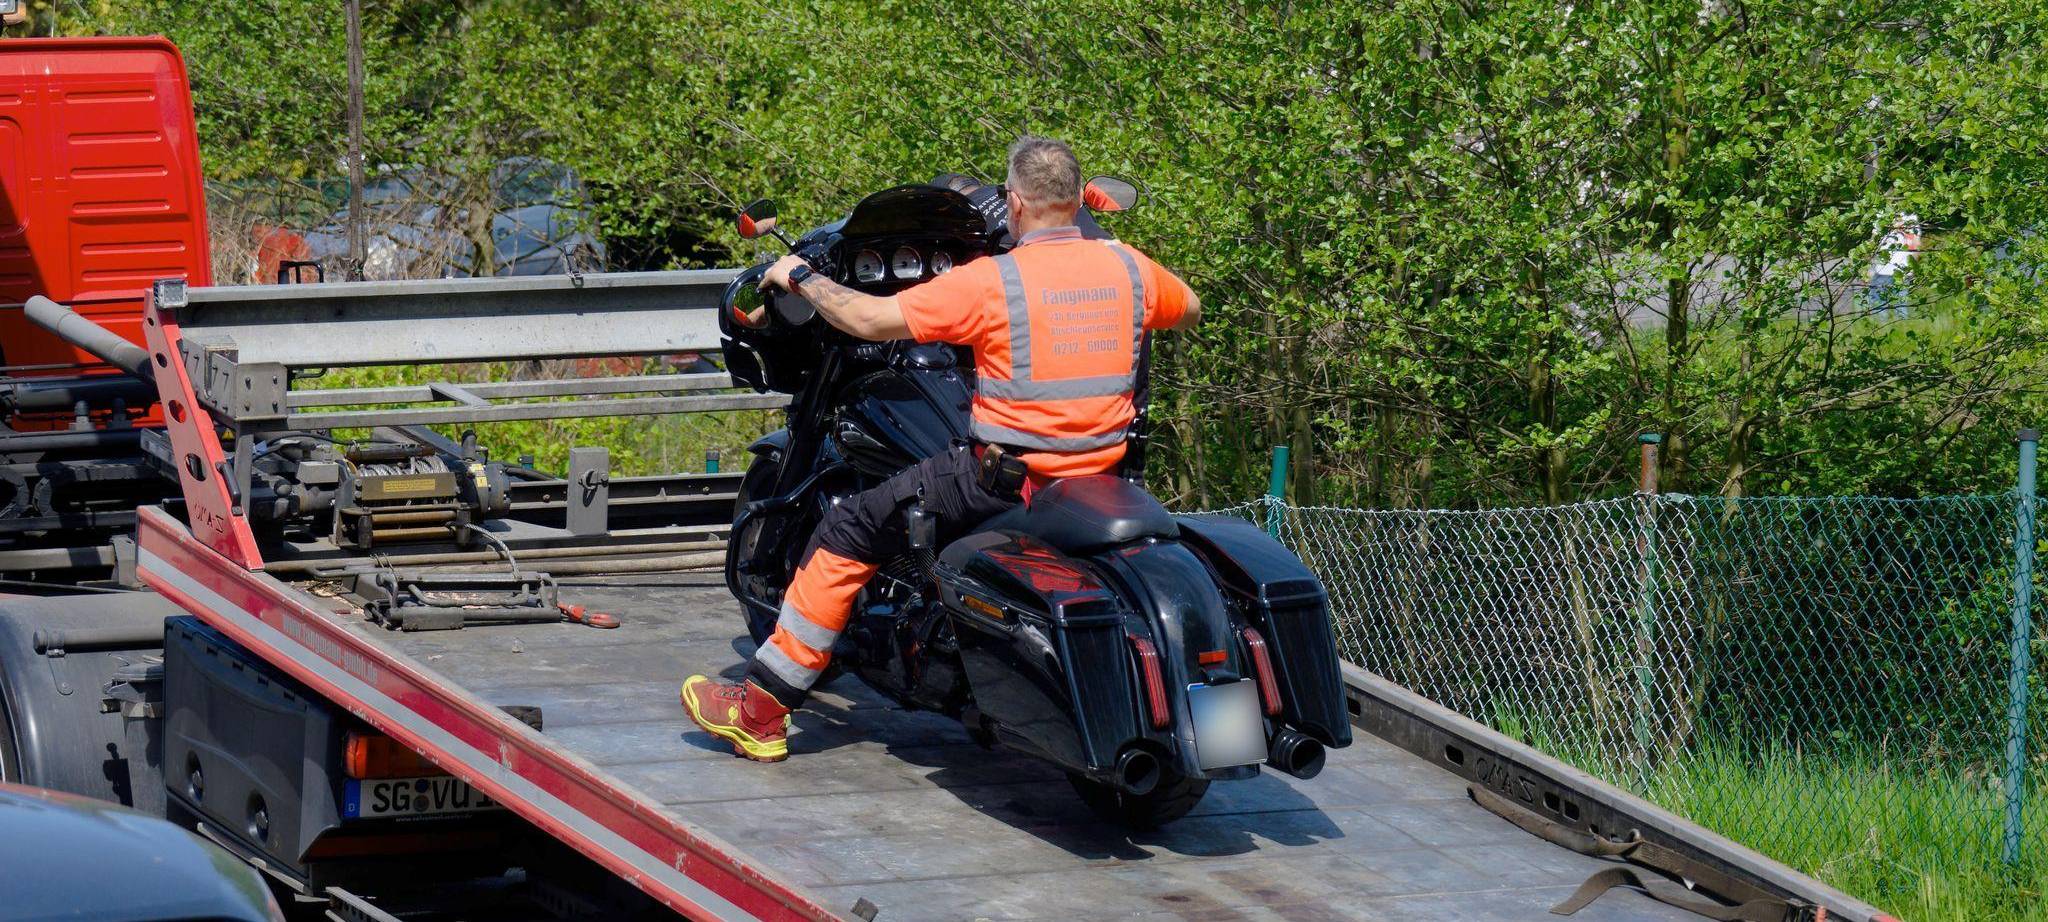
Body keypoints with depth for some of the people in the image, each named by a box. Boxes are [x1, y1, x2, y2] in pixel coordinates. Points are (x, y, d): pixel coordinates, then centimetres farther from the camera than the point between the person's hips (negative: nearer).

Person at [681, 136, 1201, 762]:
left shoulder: (991, 281, -13)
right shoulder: (1127, 268, 2)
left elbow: (871, 320, -12)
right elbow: (1189, 311, 24)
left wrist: (800, 279, 5)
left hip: (1007, 478, -6)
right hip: (1104, 475, 6)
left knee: (849, 531, 4)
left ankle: (758, 711, 4)